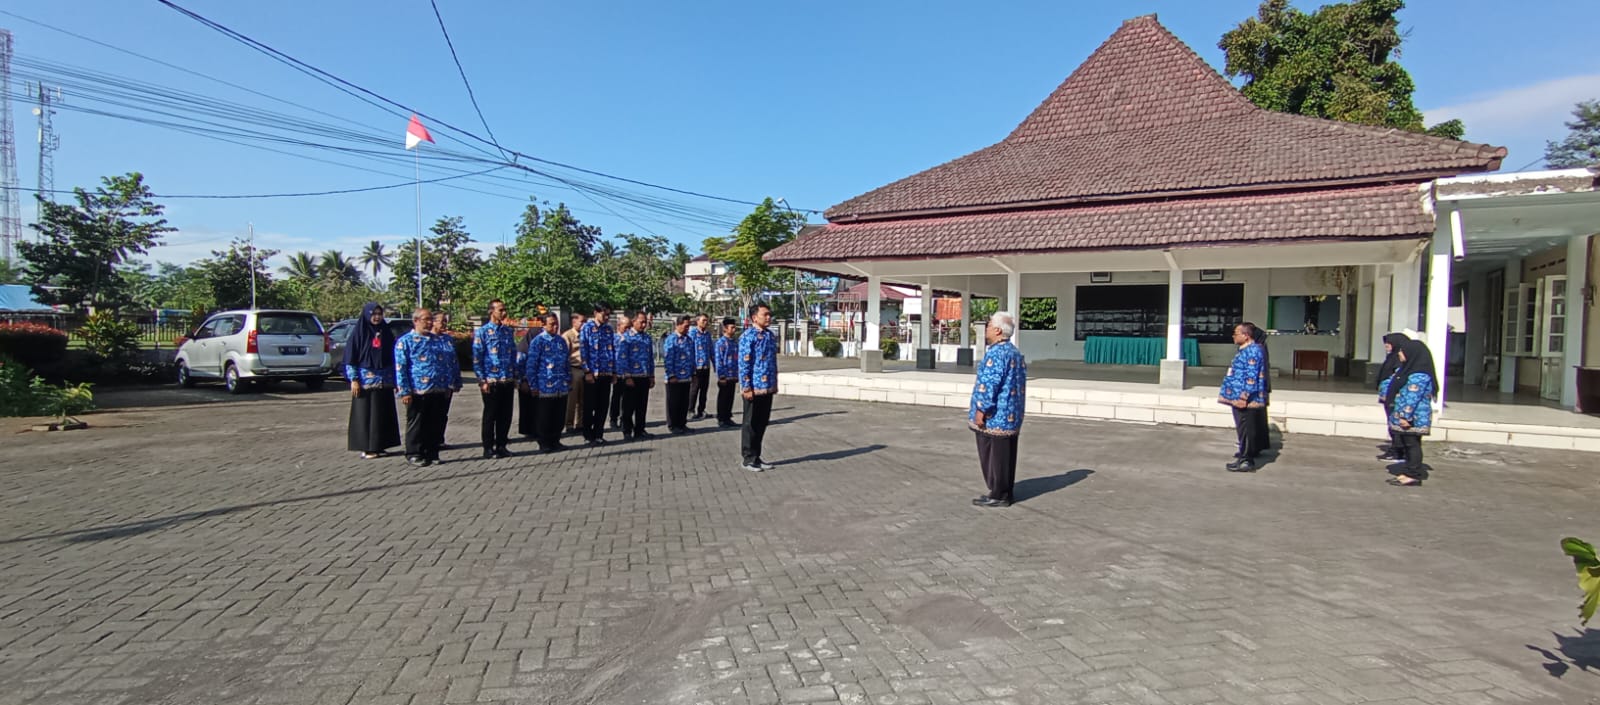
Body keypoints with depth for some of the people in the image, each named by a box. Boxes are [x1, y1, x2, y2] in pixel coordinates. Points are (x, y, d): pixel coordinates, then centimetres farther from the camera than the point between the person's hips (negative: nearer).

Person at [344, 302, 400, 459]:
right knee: (365, 413, -1)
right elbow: (350, 358, -5)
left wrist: (395, 378, 9)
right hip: (365, 381, -4)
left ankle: (379, 445, 14)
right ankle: (366, 447, 4)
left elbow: (393, 357, 12)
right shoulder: (358, 333, -3)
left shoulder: (386, 333, 9)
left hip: (384, 380, 4)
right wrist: (353, 380, -12)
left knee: (383, 413, 6)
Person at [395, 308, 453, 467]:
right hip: (417, 392, -5)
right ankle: (414, 454, 13)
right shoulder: (405, 341, -2)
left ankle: (432, 453, 19)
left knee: (434, 424, 10)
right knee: (416, 424, 4)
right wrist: (404, 391, -12)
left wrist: (449, 384, 14)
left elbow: (444, 364, 21)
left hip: (438, 390, 5)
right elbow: (400, 368, -7)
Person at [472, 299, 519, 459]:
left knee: (506, 415, 9)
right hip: (491, 381, -5)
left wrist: (516, 376, 11)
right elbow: (476, 358, -7)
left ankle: (501, 446, 20)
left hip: (508, 381, 5)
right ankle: (488, 448, 13)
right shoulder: (482, 332, -4)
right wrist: (482, 380, -12)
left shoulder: (509, 331, 11)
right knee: (490, 415, 4)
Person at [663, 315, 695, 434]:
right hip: (675, 378, -6)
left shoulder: (689, 340, 10)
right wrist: (671, 375, -16)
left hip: (687, 378, 6)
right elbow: (667, 359, -13)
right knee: (673, 403, 5)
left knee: (685, 402, 12)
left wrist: (694, 373, 13)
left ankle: (682, 424, 23)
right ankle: (673, 426, 14)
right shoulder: (671, 339, -10)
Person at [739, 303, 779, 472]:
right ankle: (749, 459, 12)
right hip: (754, 388, -7)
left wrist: (775, 384, 16)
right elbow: (743, 364, -15)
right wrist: (746, 387, -17)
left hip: (768, 387, 7)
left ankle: (756, 456, 23)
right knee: (751, 424, 3)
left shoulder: (772, 335, 11)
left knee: (762, 423, 13)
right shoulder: (748, 336, -12)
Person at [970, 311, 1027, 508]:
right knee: (1006, 454, 13)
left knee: (994, 455, -2)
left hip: (995, 416, -10)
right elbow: (1020, 383, 20)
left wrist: (981, 409, -17)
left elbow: (988, 384, -22)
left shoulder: (996, 353, -17)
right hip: (1012, 415, 10)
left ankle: (998, 495, 4)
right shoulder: (1016, 353, 15)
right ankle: (1005, 492, 20)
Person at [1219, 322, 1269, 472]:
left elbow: (1251, 377, -22)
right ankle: (1245, 456, 22)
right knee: (1243, 430, 15)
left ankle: (1246, 461, 2)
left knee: (1246, 430, -3)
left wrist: (1243, 397, -24)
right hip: (1239, 398, 10)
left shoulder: (1252, 350, -16)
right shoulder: (1246, 350, 15)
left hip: (1246, 400, -10)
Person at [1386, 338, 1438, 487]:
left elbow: (1412, 397, -23)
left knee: (1412, 444, -4)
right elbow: (1396, 389, 22)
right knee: (1408, 445, 14)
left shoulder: (1419, 375, -19)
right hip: (1406, 416, 10)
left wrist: (1405, 415, -25)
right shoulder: (1409, 370, 15)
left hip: (1413, 418, -10)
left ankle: (1413, 475, 2)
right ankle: (1408, 472, 20)